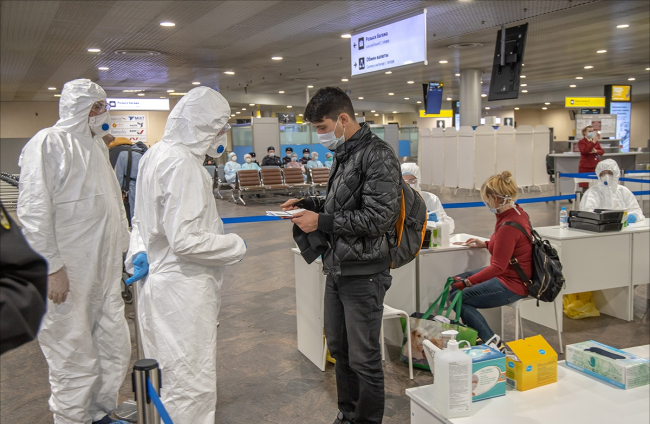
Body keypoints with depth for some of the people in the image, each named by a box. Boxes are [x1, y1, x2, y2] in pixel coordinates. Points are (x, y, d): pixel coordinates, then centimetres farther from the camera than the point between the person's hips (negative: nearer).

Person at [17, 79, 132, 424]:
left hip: (105, 269, 8)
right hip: (68, 275, -8)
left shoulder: (97, 146, 17)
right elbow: (33, 211, -16)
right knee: (74, 356, 1)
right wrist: (51, 266, -18)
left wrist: (128, 248, 20)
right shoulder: (48, 143, -9)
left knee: (115, 347, 15)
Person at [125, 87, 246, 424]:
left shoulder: (156, 153, 11)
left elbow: (143, 221, 19)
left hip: (159, 280, 10)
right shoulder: (183, 164, -21)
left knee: (171, 371, 22)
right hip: (182, 287, -10)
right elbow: (184, 240, -24)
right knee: (191, 382, 2)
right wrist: (236, 246, -13)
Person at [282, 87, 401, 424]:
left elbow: (378, 217, -22)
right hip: (337, 269, 9)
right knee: (339, 347, 20)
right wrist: (308, 203, 6)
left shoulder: (377, 156, -16)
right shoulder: (345, 154, 12)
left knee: (363, 357, 3)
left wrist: (321, 222, -20)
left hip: (363, 272, -9)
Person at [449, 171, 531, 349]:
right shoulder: (517, 212, 2)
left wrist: (466, 282, -18)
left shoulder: (508, 226, -28)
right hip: (509, 273, 11)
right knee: (454, 281, 12)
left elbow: (498, 267, -24)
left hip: (511, 284, -11)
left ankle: (492, 343, -6)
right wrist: (485, 244, 12)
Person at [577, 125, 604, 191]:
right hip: (585, 167, -4)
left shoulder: (596, 141, 13)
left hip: (596, 166, 5)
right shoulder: (581, 142, -2)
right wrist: (593, 142, -23)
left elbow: (602, 151, 9)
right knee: (585, 186, -4)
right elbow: (585, 151, -19)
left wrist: (596, 151, -13)